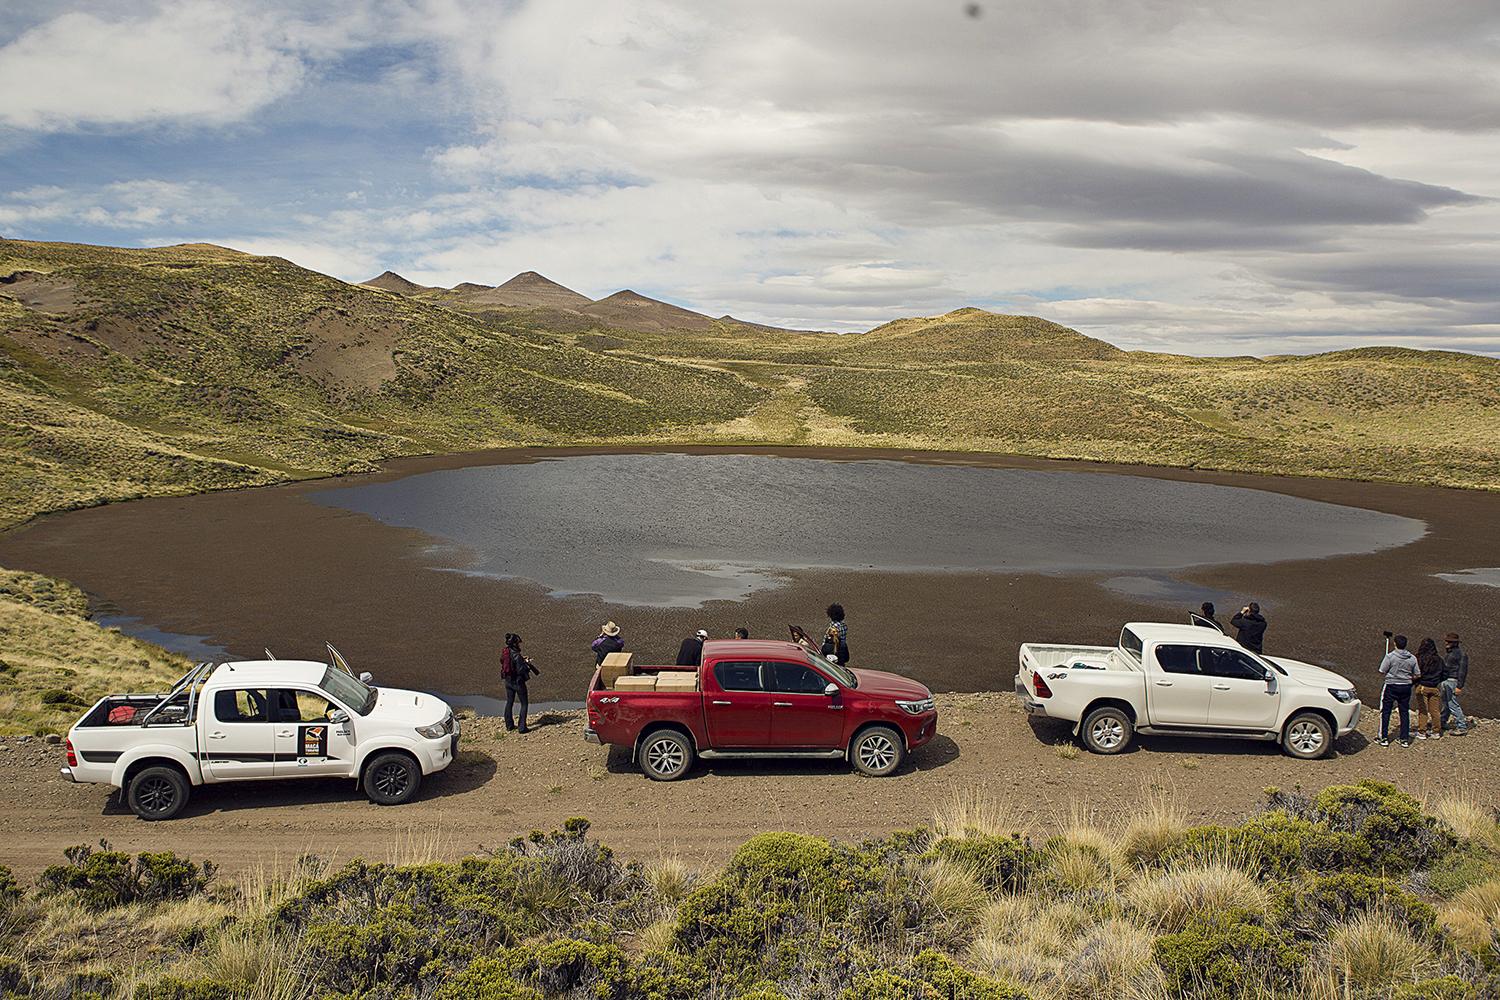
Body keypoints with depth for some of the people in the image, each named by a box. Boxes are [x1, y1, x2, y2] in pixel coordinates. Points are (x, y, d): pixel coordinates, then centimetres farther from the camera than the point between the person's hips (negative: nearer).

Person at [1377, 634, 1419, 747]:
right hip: (1406, 687, 4)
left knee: (1385, 712, 5)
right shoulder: (1412, 658, -1)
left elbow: (1382, 673, -12)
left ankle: (1384, 738, 6)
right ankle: (1405, 739, 13)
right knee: (1405, 712, 11)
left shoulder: (1390, 656, -14)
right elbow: (1415, 676, 4)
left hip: (1391, 686, -4)